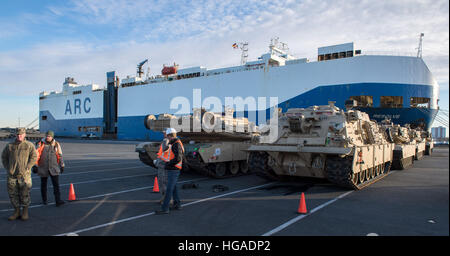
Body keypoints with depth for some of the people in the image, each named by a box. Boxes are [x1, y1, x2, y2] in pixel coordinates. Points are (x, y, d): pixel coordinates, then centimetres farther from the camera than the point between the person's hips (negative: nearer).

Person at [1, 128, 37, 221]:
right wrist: (7, 169, 7)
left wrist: (27, 168, -11)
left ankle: (25, 212, 12)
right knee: (13, 194, 8)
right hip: (12, 175, 3)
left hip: (24, 174, -3)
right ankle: (17, 211, 21)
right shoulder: (10, 145, 9)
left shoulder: (29, 145, 1)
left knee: (25, 194, -1)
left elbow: (34, 157, -3)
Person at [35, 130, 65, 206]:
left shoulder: (56, 144, 1)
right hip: (43, 168, 0)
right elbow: (36, 155, 0)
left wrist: (62, 165, 9)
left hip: (54, 168, 0)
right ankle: (44, 200, 28)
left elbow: (60, 155, 8)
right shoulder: (41, 144, -3)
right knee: (43, 184, 12)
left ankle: (58, 201, -9)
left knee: (56, 184, -7)